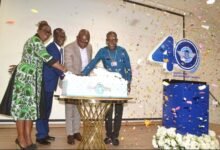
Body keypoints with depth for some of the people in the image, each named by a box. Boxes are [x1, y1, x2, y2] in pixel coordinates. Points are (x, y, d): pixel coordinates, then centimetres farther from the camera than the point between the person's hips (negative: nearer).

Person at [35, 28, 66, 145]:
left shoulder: (60, 49, 13)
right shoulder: (51, 48, -15)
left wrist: (62, 75, 0)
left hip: (50, 82, 9)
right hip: (45, 82, -9)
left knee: (47, 109, 15)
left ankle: (45, 133, 27)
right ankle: (40, 136, 9)